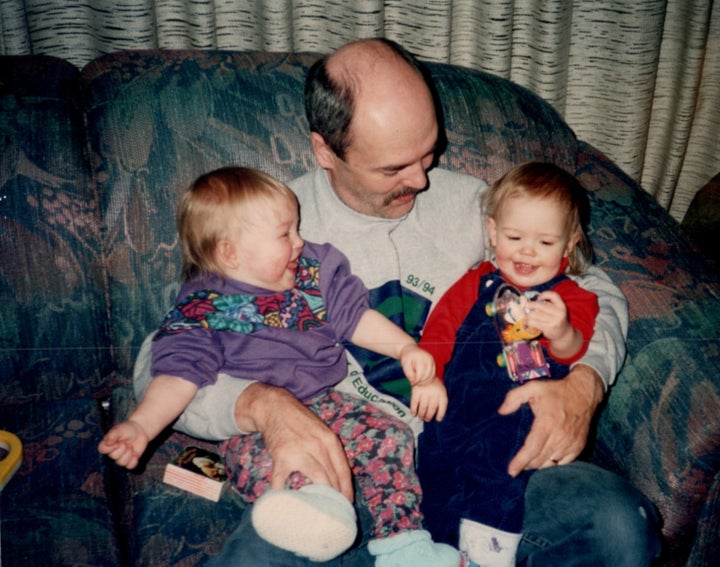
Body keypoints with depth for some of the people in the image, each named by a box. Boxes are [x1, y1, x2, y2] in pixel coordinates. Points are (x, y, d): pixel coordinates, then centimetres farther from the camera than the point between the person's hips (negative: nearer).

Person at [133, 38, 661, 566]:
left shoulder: (470, 203, 9)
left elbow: (595, 290, 15)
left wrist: (585, 383, -8)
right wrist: (263, 403, -24)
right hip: (341, 470, -2)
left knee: (620, 520, -26)